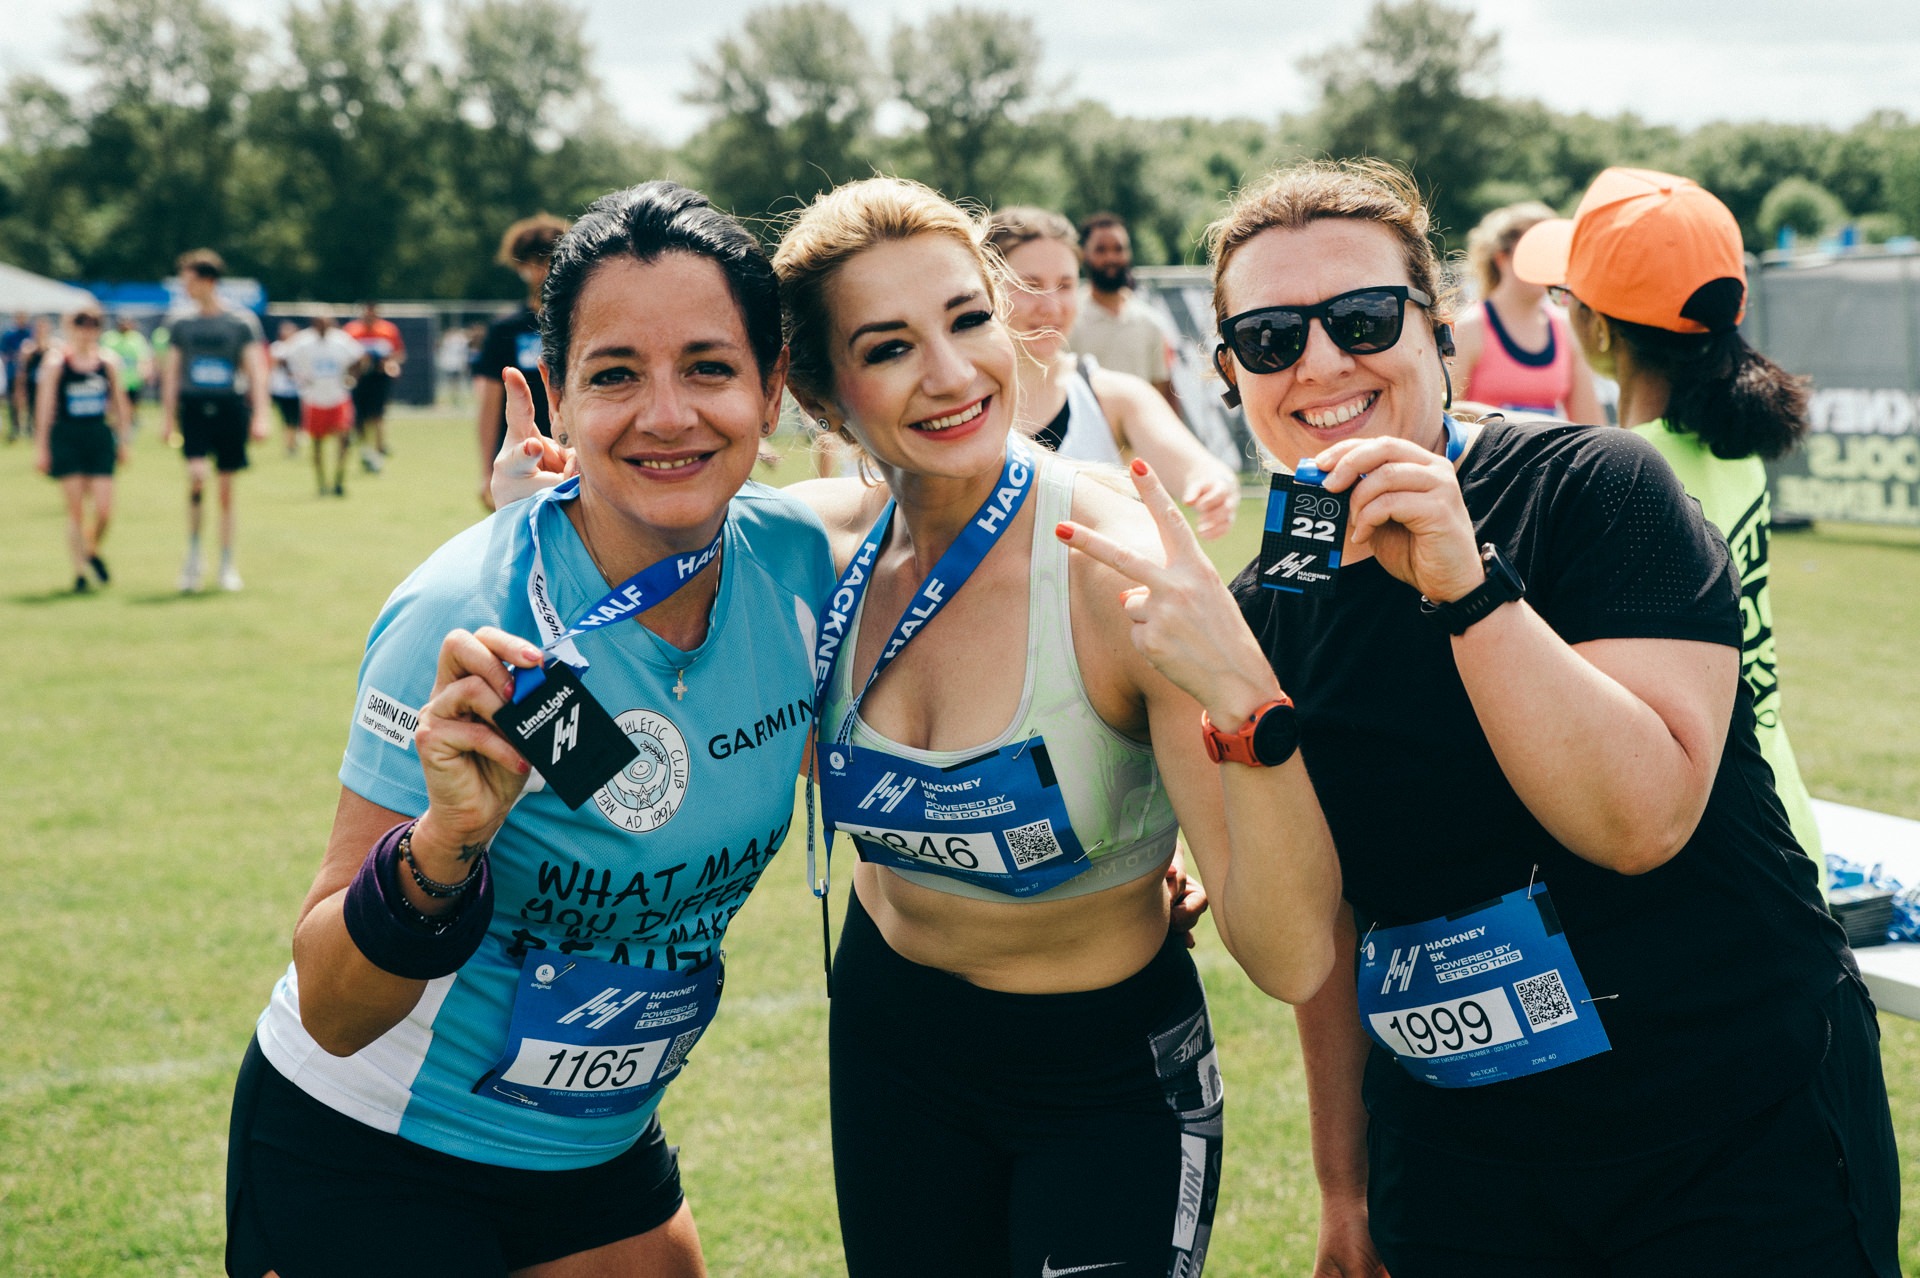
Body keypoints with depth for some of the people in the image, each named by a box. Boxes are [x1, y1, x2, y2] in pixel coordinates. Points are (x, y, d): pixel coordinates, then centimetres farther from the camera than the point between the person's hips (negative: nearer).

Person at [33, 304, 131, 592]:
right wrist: (41, 447, -4)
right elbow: (44, 406, -2)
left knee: (104, 509, -5)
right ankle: (78, 572, 9)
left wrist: (123, 441, 13)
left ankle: (93, 551, 26)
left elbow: (119, 402, 14)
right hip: (66, 438, -2)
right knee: (75, 509, -3)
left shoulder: (108, 360, 5)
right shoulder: (56, 361, -3)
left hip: (100, 438, 2)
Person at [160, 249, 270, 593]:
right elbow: (171, 371, 13)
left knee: (226, 488, 5)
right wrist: (167, 418, 10)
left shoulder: (242, 321, 0)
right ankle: (194, 550, -4)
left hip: (230, 407, -1)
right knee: (197, 474, -20)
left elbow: (256, 369, -1)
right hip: (193, 408, 1)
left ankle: (227, 565, 15)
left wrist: (260, 416, -10)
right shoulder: (182, 323, 7)